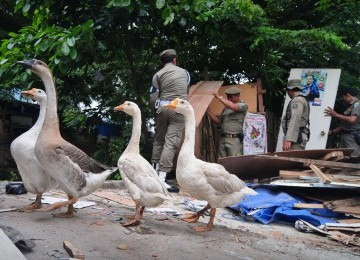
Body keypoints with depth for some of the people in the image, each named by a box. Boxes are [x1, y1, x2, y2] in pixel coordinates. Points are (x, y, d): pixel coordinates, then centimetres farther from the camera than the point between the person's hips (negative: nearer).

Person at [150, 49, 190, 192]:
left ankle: (155, 170, 26)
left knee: (159, 140, 18)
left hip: (162, 107, 2)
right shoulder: (184, 72, 12)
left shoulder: (158, 74, 6)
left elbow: (154, 94, 3)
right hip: (179, 110, -2)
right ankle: (162, 178, -12)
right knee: (171, 143, -7)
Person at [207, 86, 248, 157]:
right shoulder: (226, 108, 21)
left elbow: (233, 106, -19)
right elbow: (218, 121, 20)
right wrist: (208, 110, 11)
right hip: (222, 138, 6)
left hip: (234, 139, -6)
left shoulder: (243, 106, 1)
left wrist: (219, 97, -13)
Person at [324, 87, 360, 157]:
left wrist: (336, 115, -13)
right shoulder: (351, 106, 22)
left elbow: (352, 120, -21)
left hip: (353, 138, -9)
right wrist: (331, 132, 15)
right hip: (345, 137, 9)